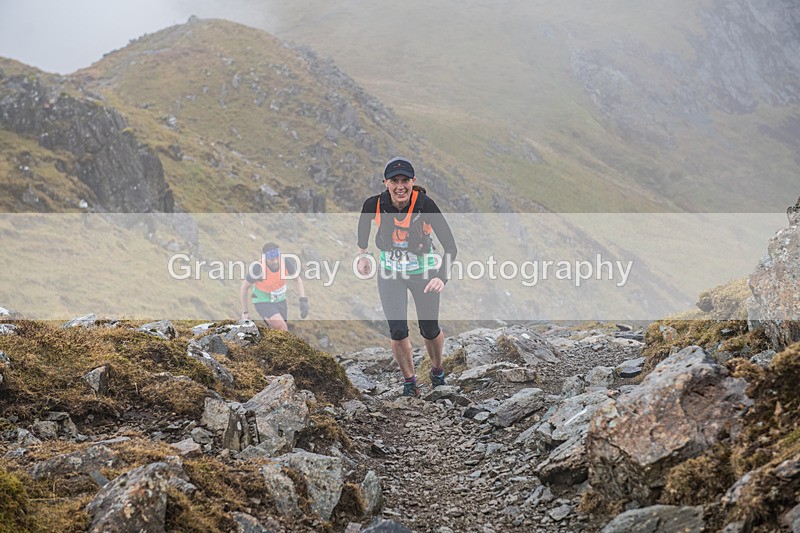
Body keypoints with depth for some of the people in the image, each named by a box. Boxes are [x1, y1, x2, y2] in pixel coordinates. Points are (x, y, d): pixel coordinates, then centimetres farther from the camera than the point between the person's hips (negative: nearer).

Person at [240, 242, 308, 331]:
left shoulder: (287, 263, -21)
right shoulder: (258, 268, -30)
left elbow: (297, 279, -1)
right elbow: (245, 287, -13)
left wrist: (303, 300, -12)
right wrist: (244, 312, -8)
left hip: (280, 300, 5)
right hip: (263, 302, -5)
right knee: (283, 330, -24)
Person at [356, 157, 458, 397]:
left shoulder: (424, 204, -29)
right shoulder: (375, 204, -22)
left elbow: (450, 245, -31)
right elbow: (364, 223, 5)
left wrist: (442, 277, -45)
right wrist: (363, 254, 12)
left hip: (424, 272, -1)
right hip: (390, 273, 1)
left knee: (430, 330, 11)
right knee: (397, 331, -9)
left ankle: (437, 369, 42)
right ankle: (409, 381, 15)